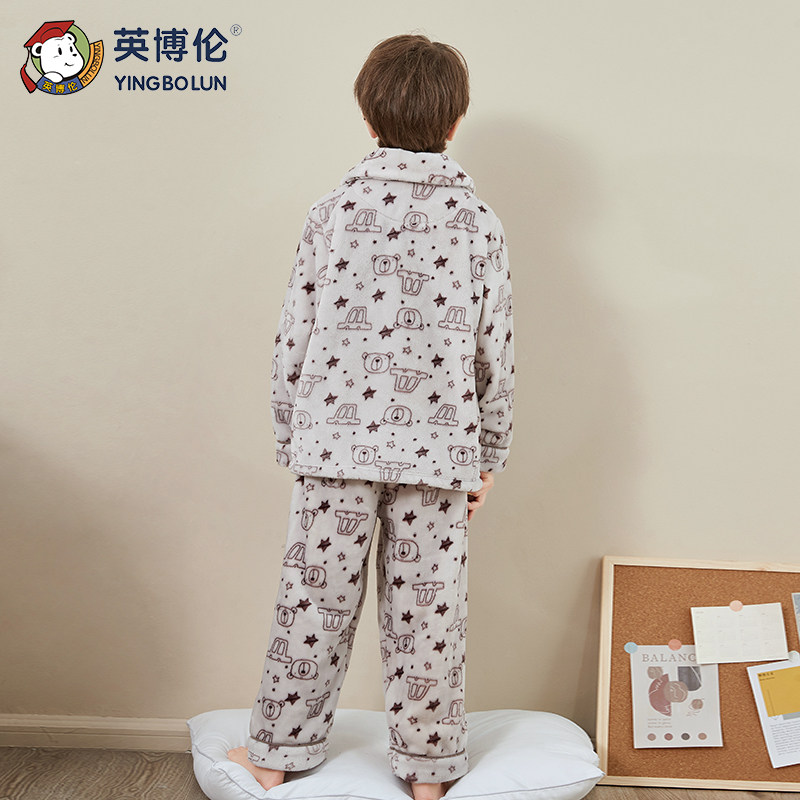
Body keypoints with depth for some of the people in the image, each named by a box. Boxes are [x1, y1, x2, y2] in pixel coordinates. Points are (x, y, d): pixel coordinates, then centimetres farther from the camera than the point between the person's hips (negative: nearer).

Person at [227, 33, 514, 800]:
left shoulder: (333, 211, -1)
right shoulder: (477, 221, -1)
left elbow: (294, 341, 0)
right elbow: (494, 354, 0)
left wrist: (289, 438, 11)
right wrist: (487, 455, 11)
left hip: (336, 440, 0)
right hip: (438, 448, 0)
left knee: (315, 596, 11)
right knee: (427, 609, 9)